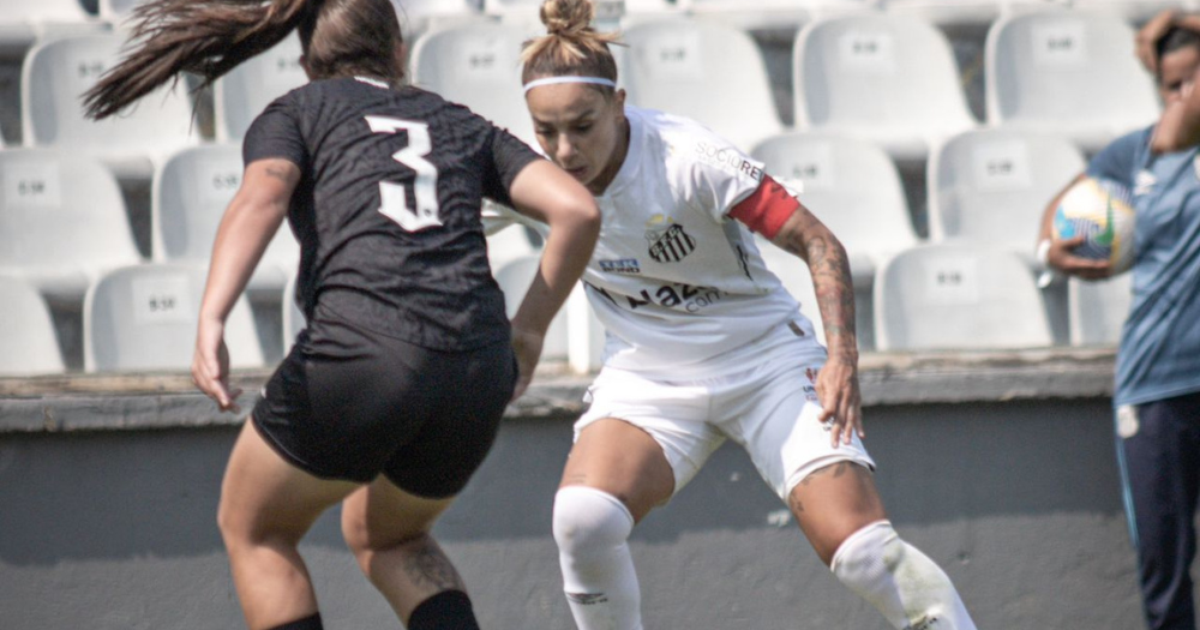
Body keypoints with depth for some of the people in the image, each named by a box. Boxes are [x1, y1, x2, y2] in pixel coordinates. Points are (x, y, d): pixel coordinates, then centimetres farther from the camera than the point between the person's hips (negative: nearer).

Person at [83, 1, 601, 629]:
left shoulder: (294, 113, 16)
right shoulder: (461, 125, 26)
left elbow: (261, 197, -7)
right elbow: (577, 210, 12)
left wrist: (210, 320, -19)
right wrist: (528, 331, 21)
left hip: (358, 355, -4)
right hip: (478, 378, 4)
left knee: (253, 531, 23)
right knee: (382, 534, 32)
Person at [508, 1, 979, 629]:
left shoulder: (688, 159, -24)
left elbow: (818, 244, -18)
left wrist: (842, 357, -26)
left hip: (767, 362, -3)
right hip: (646, 379, 3)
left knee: (858, 548, -19)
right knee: (581, 518, -25)